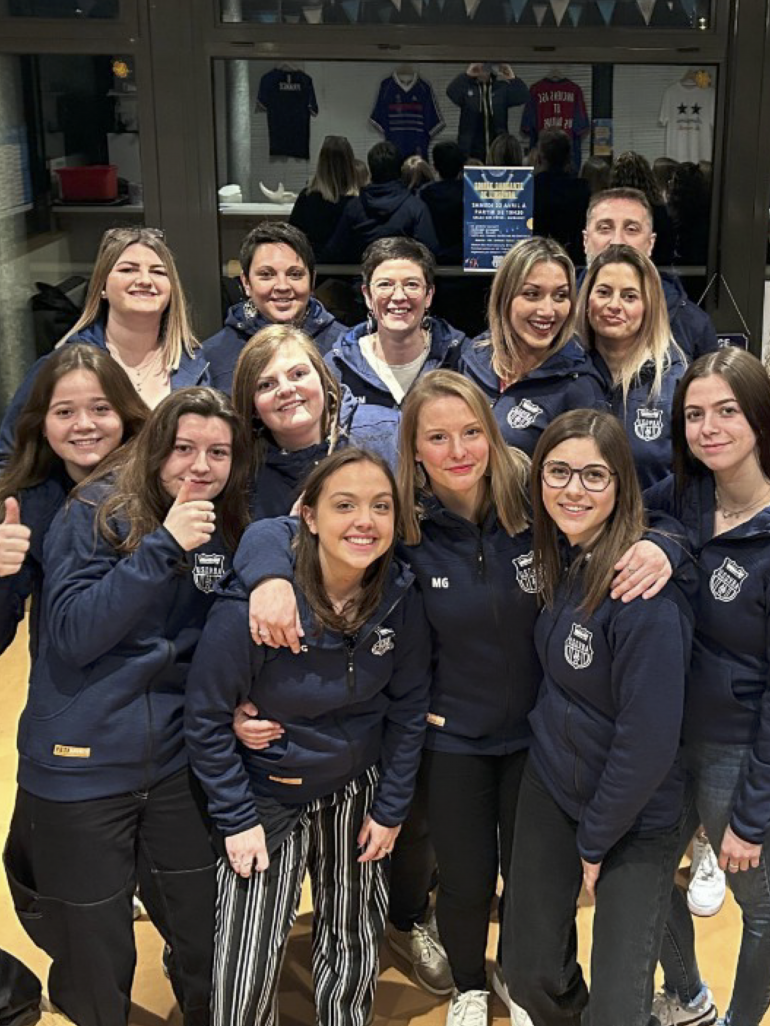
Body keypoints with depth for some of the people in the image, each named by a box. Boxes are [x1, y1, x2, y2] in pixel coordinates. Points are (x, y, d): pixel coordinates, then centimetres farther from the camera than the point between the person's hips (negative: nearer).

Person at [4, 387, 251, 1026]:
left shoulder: (230, 533, 3)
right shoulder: (95, 515, -10)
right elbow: (72, 635, -20)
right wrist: (164, 547, -25)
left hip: (179, 768, 4)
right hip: (80, 767, -4)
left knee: (209, 955, 12)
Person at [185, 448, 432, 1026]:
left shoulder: (400, 598, -14)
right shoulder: (254, 604, -26)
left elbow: (408, 709, -2)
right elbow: (207, 718, -15)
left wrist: (391, 807, 0)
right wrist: (237, 820, -12)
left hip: (355, 794, 3)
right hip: (268, 798, -3)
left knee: (354, 942, 19)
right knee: (248, 969, 1)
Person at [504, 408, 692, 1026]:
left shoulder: (643, 591, -27)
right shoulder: (561, 558, -4)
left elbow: (649, 741, -23)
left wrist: (594, 840, -11)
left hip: (634, 817, -6)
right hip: (551, 787, 6)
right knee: (529, 971, 13)